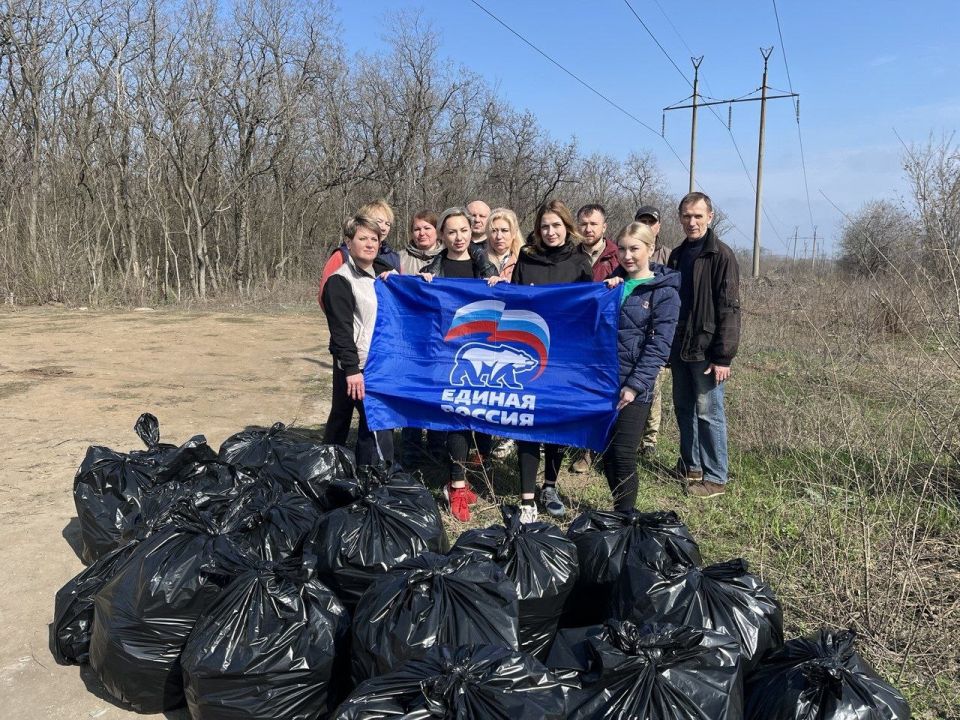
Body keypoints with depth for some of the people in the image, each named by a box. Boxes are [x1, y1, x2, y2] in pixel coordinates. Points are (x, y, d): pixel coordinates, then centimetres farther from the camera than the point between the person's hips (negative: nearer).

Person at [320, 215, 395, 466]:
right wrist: (351, 368, -20)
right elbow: (341, 330, -16)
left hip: (379, 364, 8)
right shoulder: (340, 281, -10)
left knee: (340, 419, 16)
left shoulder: (379, 277, 14)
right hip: (357, 367, -8)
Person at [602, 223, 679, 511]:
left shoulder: (664, 292, -5)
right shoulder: (614, 281, 12)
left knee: (623, 454, -5)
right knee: (606, 452, 11)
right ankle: (618, 511, 28)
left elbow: (659, 346, -11)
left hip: (634, 385, -5)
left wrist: (636, 384, -17)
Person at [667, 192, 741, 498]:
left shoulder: (722, 256, -10)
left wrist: (723, 356, -18)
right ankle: (690, 465, 28)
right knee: (684, 408, 15)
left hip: (706, 349, -7)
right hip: (679, 347, 7)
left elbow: (729, 309, -14)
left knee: (708, 412, -1)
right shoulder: (677, 255, 12)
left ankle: (715, 477, 9)